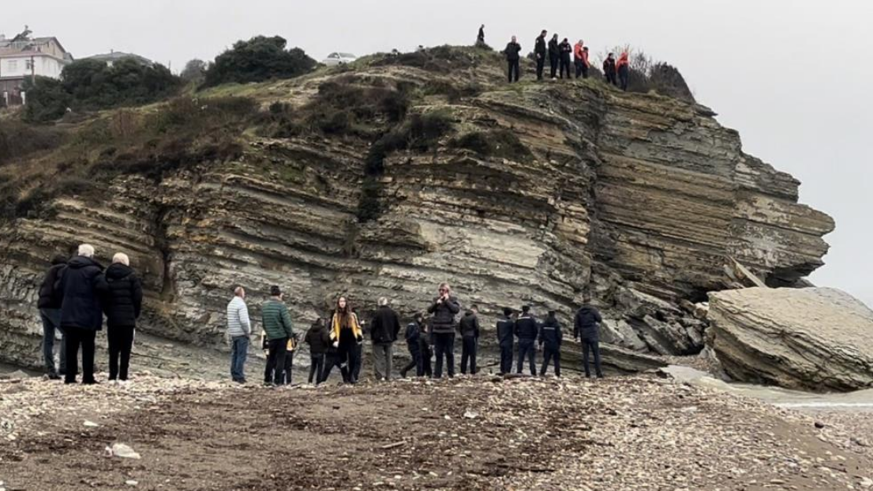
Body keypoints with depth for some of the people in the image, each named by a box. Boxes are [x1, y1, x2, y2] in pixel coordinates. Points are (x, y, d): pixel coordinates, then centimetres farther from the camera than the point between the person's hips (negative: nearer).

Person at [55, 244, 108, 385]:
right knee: (88, 347, -1)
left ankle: (69, 376, 7)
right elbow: (102, 288, -20)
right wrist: (100, 303, 0)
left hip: (69, 314, 5)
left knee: (71, 347, 8)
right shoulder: (93, 270, -10)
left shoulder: (66, 269, 11)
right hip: (87, 315, -5)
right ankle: (88, 377, -3)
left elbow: (58, 288, 11)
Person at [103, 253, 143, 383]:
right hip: (128, 319, -3)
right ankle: (123, 376, -5)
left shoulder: (107, 277, 6)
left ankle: (112, 376, 5)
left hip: (112, 318, 3)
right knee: (126, 349, 0)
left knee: (113, 349, 8)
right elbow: (138, 297, -6)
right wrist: (135, 314, 6)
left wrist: (108, 312, 13)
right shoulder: (131, 277, -3)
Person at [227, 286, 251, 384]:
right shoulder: (241, 304, -16)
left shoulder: (230, 304, 10)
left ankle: (234, 375, 15)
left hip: (232, 333, 8)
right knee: (241, 355, -4)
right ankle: (239, 376, -5)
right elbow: (244, 320, -23)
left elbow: (231, 319, 11)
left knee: (234, 354, 12)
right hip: (241, 333, -8)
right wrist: (248, 331, -11)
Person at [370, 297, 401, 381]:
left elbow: (373, 326, -12)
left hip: (379, 339, -4)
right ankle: (388, 376, 10)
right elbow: (398, 326, 6)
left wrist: (372, 336, 2)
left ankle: (380, 375, -10)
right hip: (390, 339, 4)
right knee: (389, 358, 11)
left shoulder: (378, 313, -14)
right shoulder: (393, 313, 1)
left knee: (378, 358, 0)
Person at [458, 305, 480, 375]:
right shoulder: (474, 317, -7)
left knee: (464, 355, 8)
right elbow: (477, 328, -12)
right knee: (472, 355, -3)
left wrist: (463, 334, 15)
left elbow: (459, 327, 12)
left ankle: (463, 371, 6)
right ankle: (473, 371, -6)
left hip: (464, 337, 6)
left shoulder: (463, 317, 12)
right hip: (471, 337, -6)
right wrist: (477, 336, 0)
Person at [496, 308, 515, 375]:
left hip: (501, 342, 7)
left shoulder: (499, 321, 7)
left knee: (503, 357, 14)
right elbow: (514, 331, -7)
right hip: (508, 342, -7)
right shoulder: (511, 322, -14)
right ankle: (507, 371, -7)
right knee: (508, 357, -3)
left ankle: (502, 371, 15)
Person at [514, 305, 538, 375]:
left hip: (521, 340, 3)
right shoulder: (531, 319, -8)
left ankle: (519, 372, 4)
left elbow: (515, 330, 4)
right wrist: (534, 337, 6)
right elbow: (536, 330, -10)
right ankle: (533, 372, -4)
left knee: (520, 358, 7)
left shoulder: (518, 319, 4)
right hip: (530, 341, -3)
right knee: (531, 358, -1)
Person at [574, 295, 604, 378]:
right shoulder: (593, 310, -7)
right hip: (593, 334, -3)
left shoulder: (579, 312, 2)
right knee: (596, 354, 0)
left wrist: (575, 335, 10)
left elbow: (576, 324, 2)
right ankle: (598, 373, -5)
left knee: (585, 354, 6)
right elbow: (600, 320, 1)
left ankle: (587, 373, 5)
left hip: (583, 335, 3)